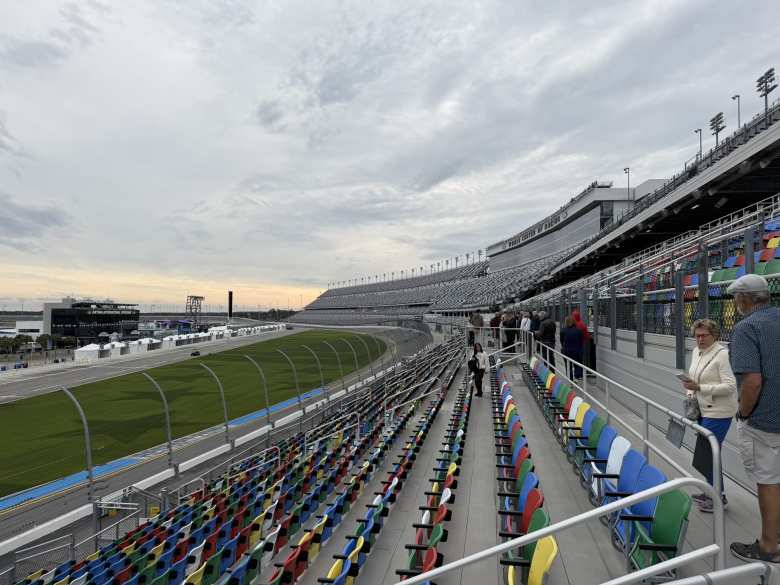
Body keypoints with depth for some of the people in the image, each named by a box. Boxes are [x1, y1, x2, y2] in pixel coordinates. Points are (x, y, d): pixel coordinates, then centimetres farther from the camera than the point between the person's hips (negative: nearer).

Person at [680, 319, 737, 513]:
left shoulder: (722, 354, -15)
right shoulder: (696, 352, 9)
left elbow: (730, 386, -20)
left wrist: (699, 387, -26)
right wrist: (691, 393, 4)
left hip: (718, 412, -8)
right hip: (703, 410, 8)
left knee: (705, 454, -3)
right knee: (709, 453, 17)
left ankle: (719, 497, 13)